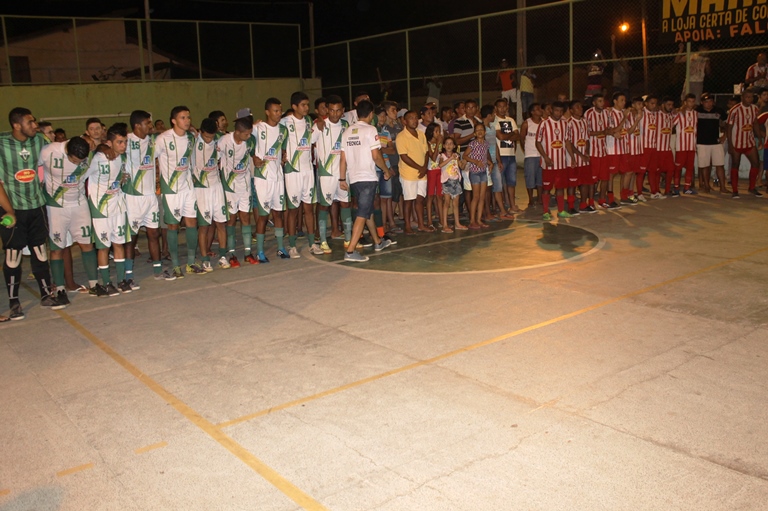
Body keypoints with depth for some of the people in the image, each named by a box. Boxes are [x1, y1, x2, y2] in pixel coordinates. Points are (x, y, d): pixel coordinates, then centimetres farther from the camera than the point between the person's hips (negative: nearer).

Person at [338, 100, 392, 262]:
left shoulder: (347, 132, 10)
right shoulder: (370, 130, -8)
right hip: (367, 178, -7)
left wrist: (342, 179, 13)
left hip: (353, 178, 7)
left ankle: (378, 242, 35)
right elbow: (376, 156, -13)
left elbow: (343, 158, 8)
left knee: (369, 210, 21)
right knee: (362, 214, -8)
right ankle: (350, 251, -16)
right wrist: (386, 170, 2)